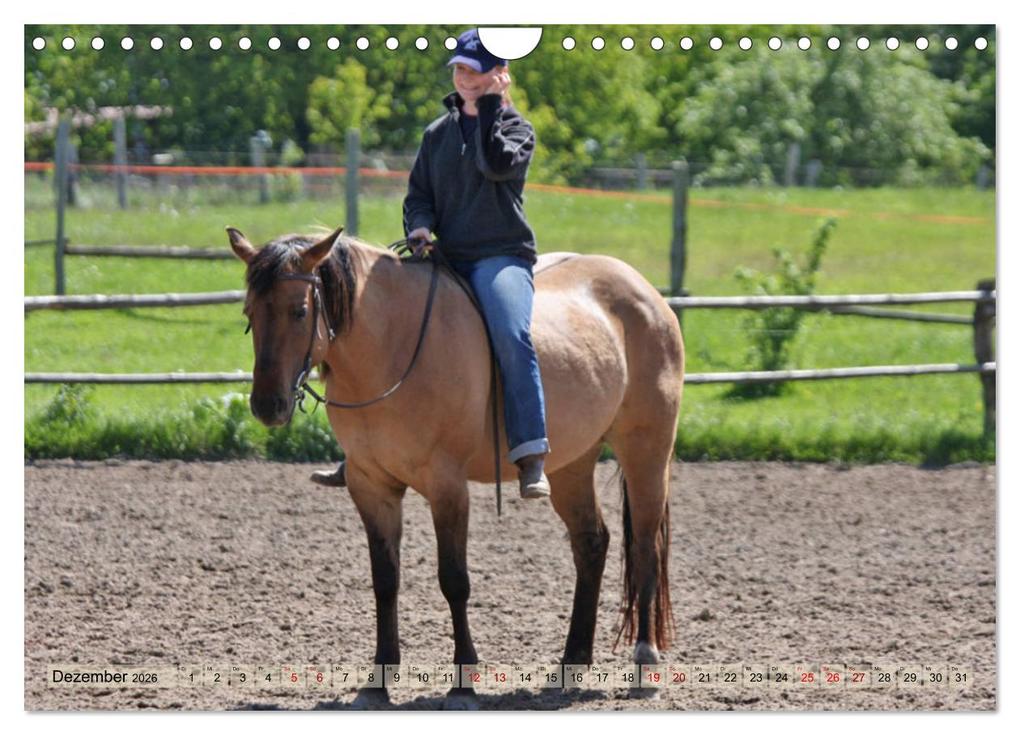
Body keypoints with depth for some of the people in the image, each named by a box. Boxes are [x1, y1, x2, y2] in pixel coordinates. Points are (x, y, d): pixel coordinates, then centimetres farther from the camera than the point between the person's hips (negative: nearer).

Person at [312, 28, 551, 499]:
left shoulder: (517, 129, 5)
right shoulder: (438, 134, 18)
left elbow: (495, 163, -16)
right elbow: (418, 192, 17)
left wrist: (489, 108, -10)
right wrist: (419, 226, -4)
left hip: (501, 256, -6)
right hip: (446, 258, 6)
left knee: (512, 336, -32)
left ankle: (531, 456, -38)